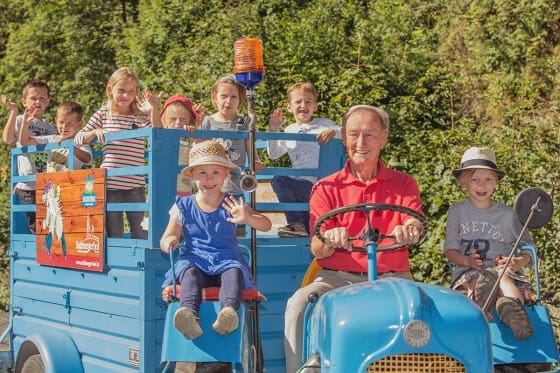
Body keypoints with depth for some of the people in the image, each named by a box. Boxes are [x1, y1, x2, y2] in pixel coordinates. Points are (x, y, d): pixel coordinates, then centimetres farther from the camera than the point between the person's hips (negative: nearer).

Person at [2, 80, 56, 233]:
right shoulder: (20, 121, 4)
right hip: (28, 186, -5)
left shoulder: (50, 129, 18)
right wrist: (13, 111, -16)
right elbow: (7, 138, -16)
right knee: (36, 228, -5)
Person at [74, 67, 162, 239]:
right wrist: (95, 132, -12)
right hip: (110, 184, 0)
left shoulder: (141, 118, 8)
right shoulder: (103, 115, 7)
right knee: (114, 235, 6)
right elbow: (78, 139, 7)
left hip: (135, 184, 1)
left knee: (141, 234, 2)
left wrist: (155, 107, -17)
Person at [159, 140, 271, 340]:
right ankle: (189, 311, -60)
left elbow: (266, 225, 0)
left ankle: (229, 309, -61)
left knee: (234, 272, -34)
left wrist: (247, 218, -22)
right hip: (193, 259, 0)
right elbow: (166, 239, 10)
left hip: (227, 260, 0)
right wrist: (169, 242, -17)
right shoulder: (183, 207, 11)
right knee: (189, 273, -34)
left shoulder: (232, 205, 9)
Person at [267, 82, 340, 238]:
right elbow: (273, 154, 16)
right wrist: (272, 130, 5)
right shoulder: (289, 131, 17)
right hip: (301, 186, 6)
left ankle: (296, 224, -17)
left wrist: (333, 131, -26)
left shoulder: (324, 124, 3)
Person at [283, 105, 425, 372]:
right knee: (298, 304, -28)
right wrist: (329, 240, -27)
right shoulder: (326, 188, 9)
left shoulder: (403, 184, 13)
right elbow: (317, 251, -1)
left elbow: (416, 224, -7)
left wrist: (410, 230, -33)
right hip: (337, 277, 0)